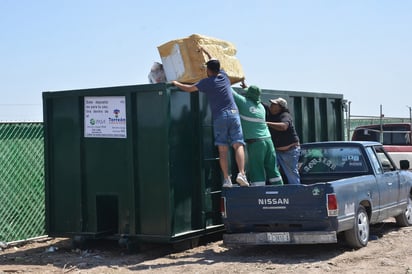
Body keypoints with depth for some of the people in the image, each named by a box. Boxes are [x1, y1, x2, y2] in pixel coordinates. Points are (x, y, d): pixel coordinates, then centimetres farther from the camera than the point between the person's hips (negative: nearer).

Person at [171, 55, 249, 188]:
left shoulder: (207, 82, 2)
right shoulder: (224, 75, 14)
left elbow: (189, 88, 8)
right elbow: (216, 65, 35)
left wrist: (176, 83, 25)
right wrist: (207, 54, 47)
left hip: (219, 116, -2)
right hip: (233, 113, 2)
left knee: (222, 150, 0)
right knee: (238, 145, -6)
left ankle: (226, 179, -6)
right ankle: (241, 173, -24)